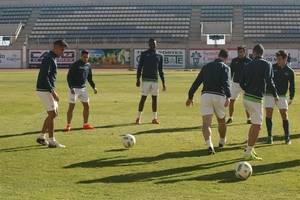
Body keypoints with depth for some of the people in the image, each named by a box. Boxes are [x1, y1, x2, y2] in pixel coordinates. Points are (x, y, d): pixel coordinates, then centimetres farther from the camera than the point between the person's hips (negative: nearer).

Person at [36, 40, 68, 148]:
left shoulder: (52, 58, 15)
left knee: (53, 114, 14)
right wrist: (53, 92, -25)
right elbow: (44, 77, -24)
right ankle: (52, 141, -2)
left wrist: (52, 91, 21)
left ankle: (42, 137, 20)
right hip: (44, 90, -10)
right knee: (52, 114, -7)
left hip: (48, 90, 10)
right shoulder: (48, 58, -16)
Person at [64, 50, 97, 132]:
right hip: (74, 88, -6)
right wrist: (71, 88, -23)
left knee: (87, 106, 6)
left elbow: (89, 78, 18)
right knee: (71, 107, -5)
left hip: (83, 88, 6)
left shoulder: (88, 65, 8)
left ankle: (85, 124, 17)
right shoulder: (75, 65, -11)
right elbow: (69, 77, -13)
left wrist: (94, 87, 8)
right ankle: (68, 125, 3)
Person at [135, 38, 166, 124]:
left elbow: (160, 70, 14)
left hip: (155, 80, 3)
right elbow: (139, 67, 1)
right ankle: (138, 117, 2)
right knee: (143, 98, -4)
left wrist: (163, 82, 9)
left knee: (155, 98, 4)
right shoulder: (144, 54, 3)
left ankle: (155, 118, 10)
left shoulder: (159, 56, 11)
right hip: (145, 79, -3)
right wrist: (138, 79, -7)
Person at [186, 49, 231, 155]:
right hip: (219, 96, -2)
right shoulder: (225, 67, 5)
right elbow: (226, 82, -14)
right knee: (221, 121, 21)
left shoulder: (206, 66, 17)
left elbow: (196, 82, 17)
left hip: (206, 95, 2)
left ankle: (209, 145, -24)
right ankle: (222, 142, 41)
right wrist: (228, 97, -26)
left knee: (206, 123, -5)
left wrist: (190, 97, 24)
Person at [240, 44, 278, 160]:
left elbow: (241, 83, 9)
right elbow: (269, 81, -17)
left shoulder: (248, 65, 8)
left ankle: (249, 147, 24)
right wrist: (275, 95, -3)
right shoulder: (266, 65, -8)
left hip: (246, 97, 7)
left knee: (255, 124, 21)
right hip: (256, 99, -7)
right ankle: (248, 153, -1)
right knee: (257, 126, -1)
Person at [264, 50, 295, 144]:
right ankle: (269, 136, 4)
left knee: (284, 115, -3)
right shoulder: (271, 68, -2)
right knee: (268, 114, -5)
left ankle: (287, 137, 9)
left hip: (282, 96, 0)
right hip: (269, 94, 0)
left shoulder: (290, 71, 0)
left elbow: (292, 85, 7)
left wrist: (291, 98, 4)